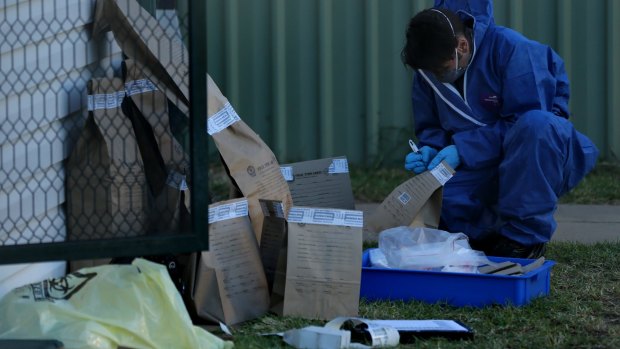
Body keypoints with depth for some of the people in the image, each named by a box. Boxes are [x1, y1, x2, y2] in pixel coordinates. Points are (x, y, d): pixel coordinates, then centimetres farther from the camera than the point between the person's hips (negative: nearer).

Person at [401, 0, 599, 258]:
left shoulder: (510, 47, -19)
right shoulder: (427, 71, -1)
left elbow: (526, 121, -23)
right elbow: (429, 129, 11)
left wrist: (464, 149, -27)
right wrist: (430, 150, -14)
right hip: (481, 170, 4)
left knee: (536, 124, -40)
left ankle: (525, 239, -27)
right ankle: (492, 237, 6)